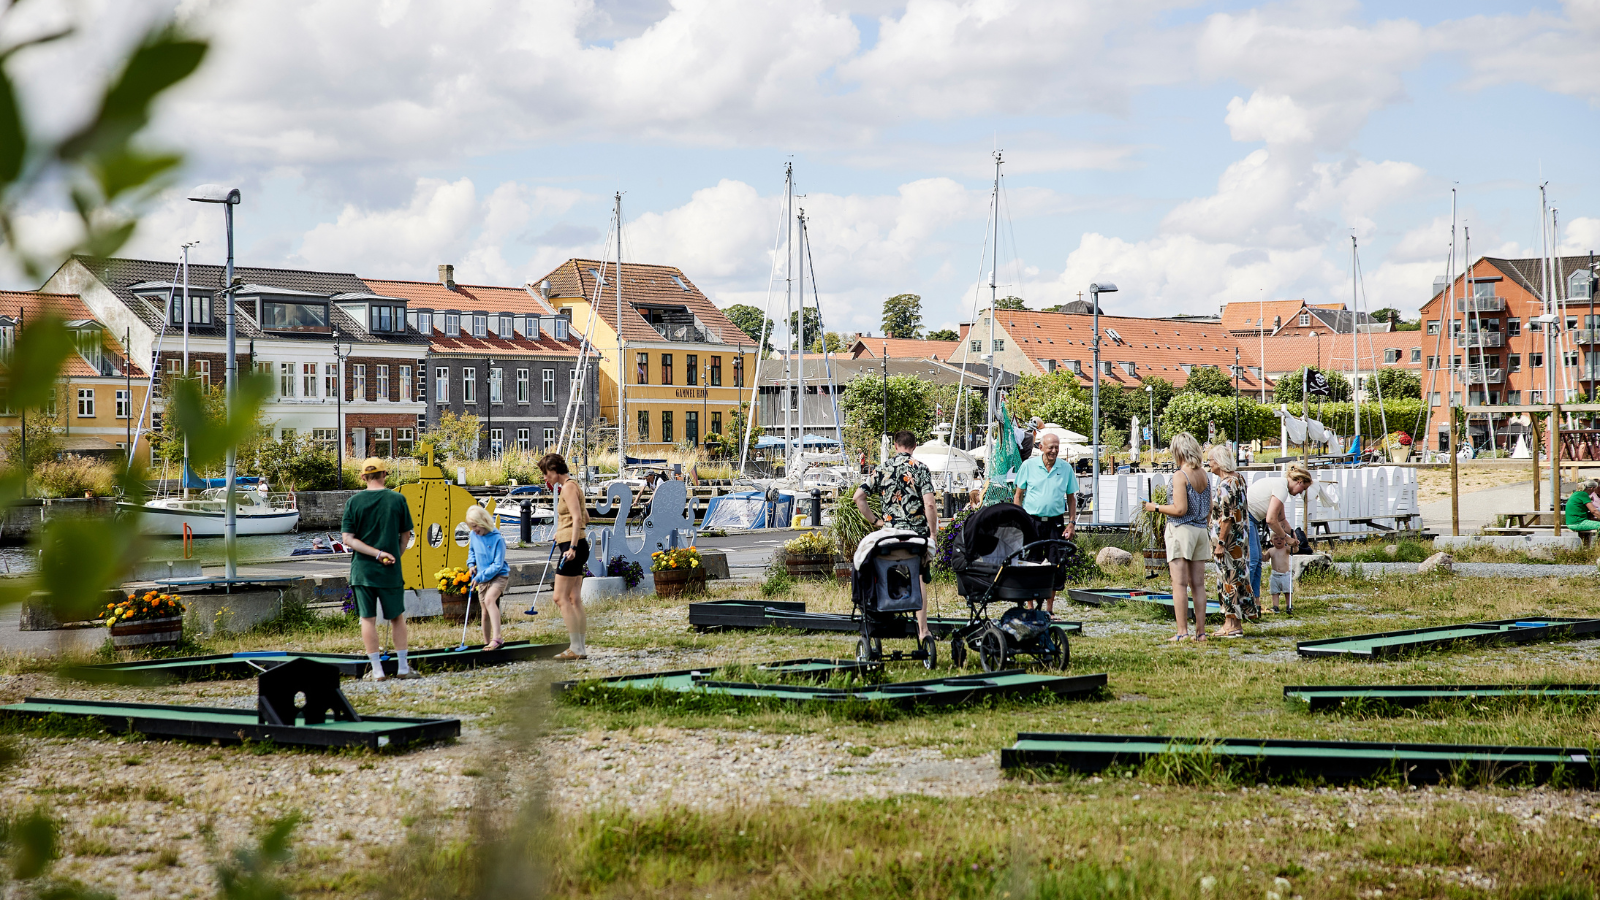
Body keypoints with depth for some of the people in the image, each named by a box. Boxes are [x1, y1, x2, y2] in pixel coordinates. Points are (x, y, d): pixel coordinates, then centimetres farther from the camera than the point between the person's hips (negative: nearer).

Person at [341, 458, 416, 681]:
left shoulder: (354, 502, -2)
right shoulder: (398, 500, -2)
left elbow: (348, 539, -7)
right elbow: (405, 536, 4)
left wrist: (377, 553, -10)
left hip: (362, 570, 0)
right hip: (391, 571, 0)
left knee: (368, 619, 5)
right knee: (397, 617, 12)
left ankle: (377, 670, 3)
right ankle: (403, 667, 14)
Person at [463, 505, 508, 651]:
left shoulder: (497, 538, -20)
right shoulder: (473, 536, -1)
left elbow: (497, 565, -20)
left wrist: (480, 577, -20)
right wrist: (471, 564, 4)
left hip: (499, 576, -7)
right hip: (482, 578, 7)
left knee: (489, 599, -31)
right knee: (485, 612, 10)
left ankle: (497, 638, -38)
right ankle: (487, 642, 26)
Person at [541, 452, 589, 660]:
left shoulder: (568, 487, -11)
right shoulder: (572, 486, 18)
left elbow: (577, 518, -21)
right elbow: (585, 518, 24)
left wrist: (572, 546, -26)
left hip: (572, 547, -10)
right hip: (576, 545, 10)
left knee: (561, 597, -10)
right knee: (574, 599, 9)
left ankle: (576, 648, -11)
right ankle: (579, 647, 9)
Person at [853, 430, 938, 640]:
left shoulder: (881, 469, 5)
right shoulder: (920, 469, -5)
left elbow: (859, 496, 1)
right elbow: (929, 504, -13)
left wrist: (875, 521, 8)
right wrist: (932, 533, -4)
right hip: (917, 532, -2)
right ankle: (922, 630, 6)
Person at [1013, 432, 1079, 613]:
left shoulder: (1066, 468, 5)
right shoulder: (1028, 466, 1)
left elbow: (1071, 497, 13)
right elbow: (1018, 495, 6)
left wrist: (1072, 523, 5)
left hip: (1055, 522, 1)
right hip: (1031, 521, -1)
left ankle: (1050, 610, 10)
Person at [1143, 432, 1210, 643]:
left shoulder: (1180, 475, -13)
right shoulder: (1204, 475, 9)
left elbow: (1180, 509, -17)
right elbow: (1209, 509, 14)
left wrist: (1156, 508, -5)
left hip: (1181, 530, -7)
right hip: (1200, 531, 7)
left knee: (1179, 584, -5)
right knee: (1198, 584, 8)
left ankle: (1182, 631, -8)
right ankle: (1200, 631, 9)